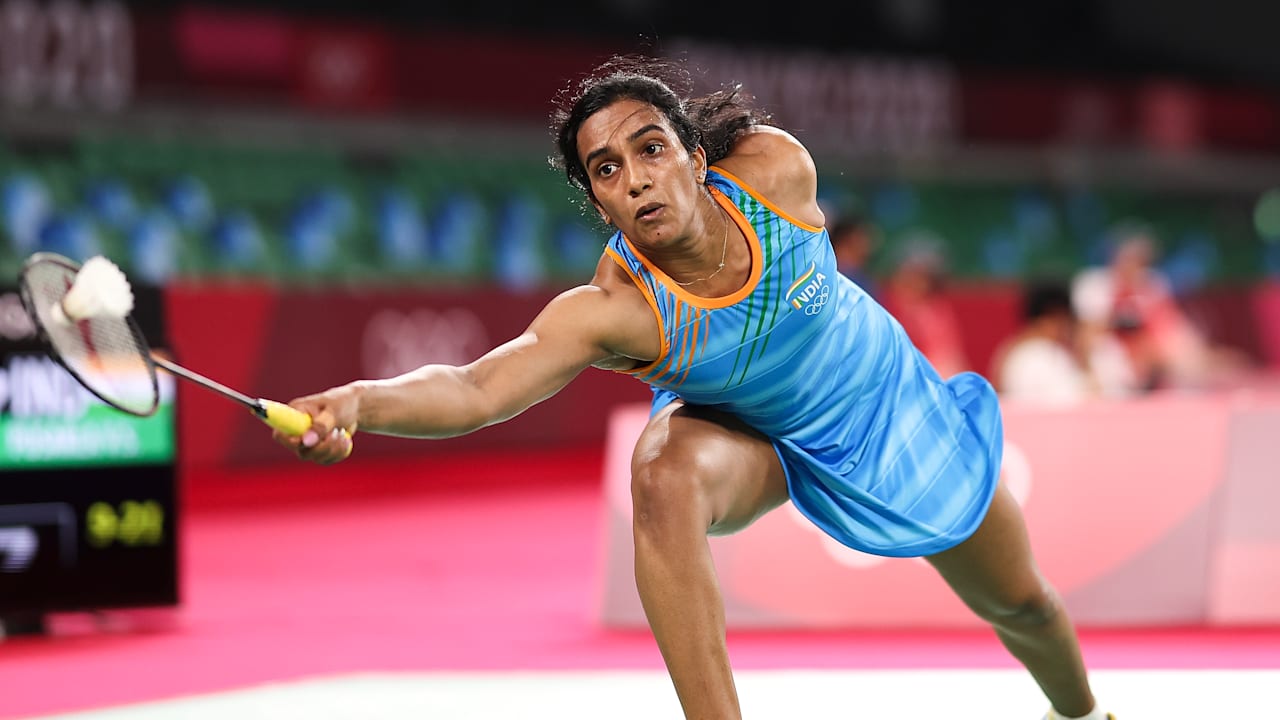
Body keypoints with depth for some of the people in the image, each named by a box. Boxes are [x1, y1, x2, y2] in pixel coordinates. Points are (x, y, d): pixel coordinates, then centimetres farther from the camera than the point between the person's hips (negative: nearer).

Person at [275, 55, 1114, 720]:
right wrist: (357, 402, -70)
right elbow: (478, 388, -54)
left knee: (1019, 602, 16)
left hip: (878, 394, 3)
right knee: (665, 476, -39)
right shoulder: (611, 310, -39)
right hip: (746, 432, -3)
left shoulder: (776, 167, -32)